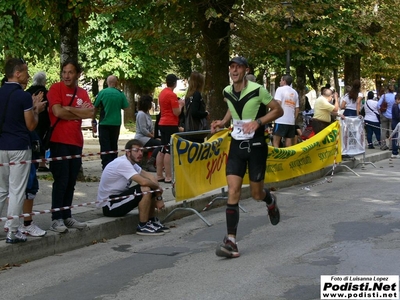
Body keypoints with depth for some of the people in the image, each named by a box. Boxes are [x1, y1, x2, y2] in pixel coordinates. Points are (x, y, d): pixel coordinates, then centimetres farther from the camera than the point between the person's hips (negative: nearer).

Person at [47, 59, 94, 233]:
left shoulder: (82, 93, 13)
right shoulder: (56, 88, -3)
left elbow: (90, 113, -1)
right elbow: (58, 111, -15)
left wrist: (68, 108, -9)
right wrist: (79, 112, -4)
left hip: (76, 142, 6)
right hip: (59, 141, -6)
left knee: (71, 182, 9)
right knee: (61, 181, -7)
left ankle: (67, 216, 16)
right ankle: (56, 219, -3)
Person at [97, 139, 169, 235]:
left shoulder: (131, 162, 8)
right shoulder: (122, 163, -22)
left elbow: (150, 177, 4)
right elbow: (143, 182, -32)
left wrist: (158, 197, -9)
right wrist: (158, 188, -12)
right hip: (108, 206, -10)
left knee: (152, 188, 6)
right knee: (146, 189, -25)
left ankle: (151, 221, 15)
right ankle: (142, 226, -13)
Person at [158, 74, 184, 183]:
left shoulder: (162, 93, 12)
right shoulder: (172, 95, -15)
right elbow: (176, 112, -15)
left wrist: (177, 104, 20)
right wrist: (180, 104, 1)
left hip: (162, 124, 9)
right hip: (171, 125, -9)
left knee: (163, 150, 12)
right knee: (169, 151, -8)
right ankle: (168, 177, -9)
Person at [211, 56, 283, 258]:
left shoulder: (257, 90, -15)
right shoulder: (227, 92, 1)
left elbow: (278, 110, -6)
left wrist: (258, 122, -19)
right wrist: (223, 122, 6)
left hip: (256, 145, -3)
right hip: (236, 145, 4)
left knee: (256, 194, 6)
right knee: (233, 191, -9)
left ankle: (270, 201, 46)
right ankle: (231, 241, -11)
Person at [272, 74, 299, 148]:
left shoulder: (280, 89, -2)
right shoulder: (294, 92, 15)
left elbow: (277, 103, -14)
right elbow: (297, 109, 13)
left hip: (281, 121, -6)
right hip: (291, 122, 6)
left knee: (276, 142, -4)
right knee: (288, 144, 6)